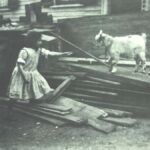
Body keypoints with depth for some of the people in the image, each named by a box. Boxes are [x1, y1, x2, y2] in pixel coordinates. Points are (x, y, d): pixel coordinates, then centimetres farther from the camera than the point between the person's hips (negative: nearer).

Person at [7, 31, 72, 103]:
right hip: (23, 73, -7)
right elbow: (19, 64, -24)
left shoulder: (39, 50, -3)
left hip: (33, 73, 8)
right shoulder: (24, 51, -25)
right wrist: (24, 76, -25)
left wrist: (63, 54, -7)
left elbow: (50, 53, -1)